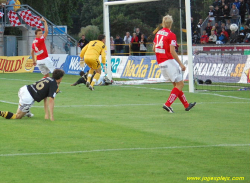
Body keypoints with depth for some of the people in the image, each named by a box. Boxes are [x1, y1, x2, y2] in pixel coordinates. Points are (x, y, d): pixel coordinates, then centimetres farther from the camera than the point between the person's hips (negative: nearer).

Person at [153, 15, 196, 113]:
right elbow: (172, 51, -19)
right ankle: (167, 104, -12)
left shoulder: (158, 33, 8)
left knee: (176, 84, 16)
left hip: (160, 63, 8)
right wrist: (181, 64, -16)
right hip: (169, 62, -8)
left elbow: (154, 48, 14)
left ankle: (186, 105, 20)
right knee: (180, 84, -2)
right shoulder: (171, 35, -13)